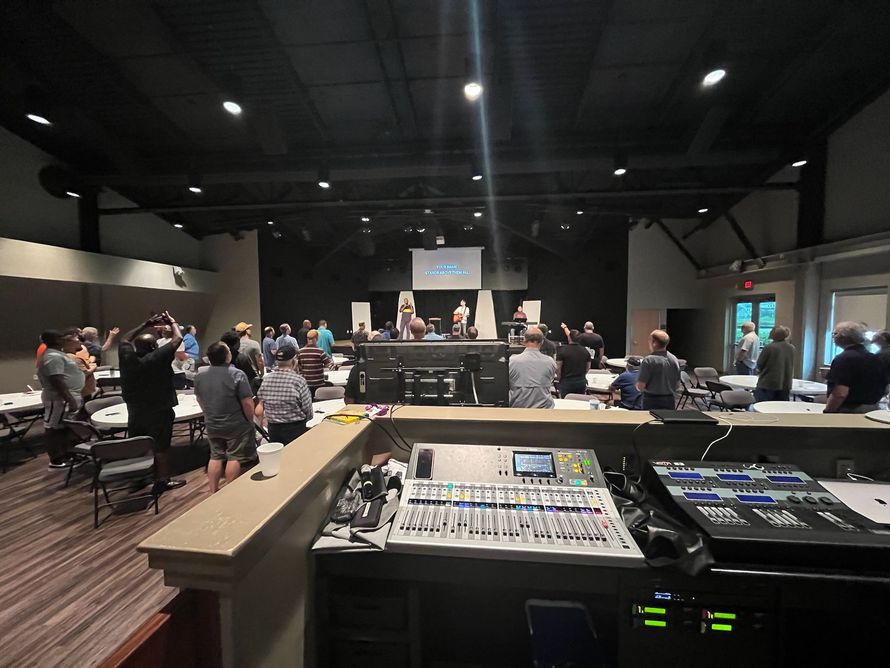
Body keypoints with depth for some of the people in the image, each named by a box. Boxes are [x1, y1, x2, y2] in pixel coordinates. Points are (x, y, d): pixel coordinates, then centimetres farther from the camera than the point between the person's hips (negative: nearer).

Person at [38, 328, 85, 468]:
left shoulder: (57, 353, 15)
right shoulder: (53, 357, -19)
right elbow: (57, 381, -26)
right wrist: (70, 400, -26)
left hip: (65, 398, 11)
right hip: (60, 399, -11)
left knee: (63, 428, 17)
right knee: (55, 429, -2)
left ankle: (64, 456, 26)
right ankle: (56, 461, 5)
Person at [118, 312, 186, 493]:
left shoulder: (127, 357, -7)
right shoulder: (158, 358, -23)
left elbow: (125, 339, 13)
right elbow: (178, 339, -17)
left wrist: (145, 325, 12)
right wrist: (172, 322, 0)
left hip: (134, 410, 6)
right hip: (158, 411, -6)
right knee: (161, 446, 5)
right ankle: (163, 480, 13)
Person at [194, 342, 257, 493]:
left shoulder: (200, 375, -2)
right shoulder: (237, 374, -22)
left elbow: (199, 399, 13)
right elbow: (247, 403, -21)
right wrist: (250, 420, -4)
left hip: (212, 425, 6)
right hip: (236, 425, -5)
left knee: (215, 457, 18)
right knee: (234, 458, 7)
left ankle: (213, 492, 26)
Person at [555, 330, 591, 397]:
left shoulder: (562, 350, -12)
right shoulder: (585, 351, 3)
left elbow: (558, 368, -11)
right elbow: (588, 368, 12)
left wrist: (559, 378, 6)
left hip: (566, 382, -4)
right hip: (581, 382, 4)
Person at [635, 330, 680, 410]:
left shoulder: (649, 360, -17)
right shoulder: (674, 359, 4)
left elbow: (640, 386, -18)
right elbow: (677, 381, 12)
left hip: (652, 401, -6)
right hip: (670, 400, 6)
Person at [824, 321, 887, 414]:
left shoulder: (844, 359, -20)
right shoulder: (876, 359, 10)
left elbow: (840, 394, -27)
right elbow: (885, 389, 17)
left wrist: (827, 413, -19)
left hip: (848, 412, -9)